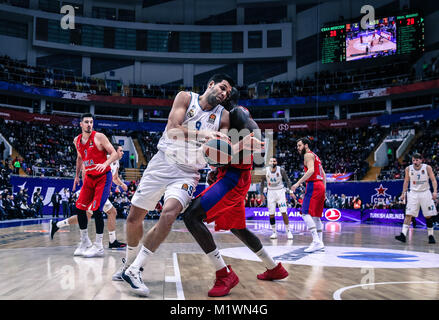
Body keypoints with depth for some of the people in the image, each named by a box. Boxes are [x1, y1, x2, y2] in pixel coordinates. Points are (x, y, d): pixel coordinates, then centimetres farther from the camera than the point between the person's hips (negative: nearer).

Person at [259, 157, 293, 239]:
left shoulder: (281, 170, -9)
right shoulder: (266, 170, -5)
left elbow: (287, 180, 1)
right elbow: (262, 183, 7)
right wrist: (261, 194, 7)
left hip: (280, 191, -2)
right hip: (271, 192, 2)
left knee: (284, 212, -9)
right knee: (271, 214, 1)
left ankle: (288, 231, 2)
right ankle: (274, 232, 14)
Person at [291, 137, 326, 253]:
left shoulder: (308, 155, -4)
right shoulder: (315, 156, 25)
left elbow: (311, 170, -21)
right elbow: (324, 174, 25)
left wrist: (298, 183, -23)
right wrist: (324, 190, 25)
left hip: (313, 185, -10)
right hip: (321, 186, 10)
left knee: (306, 213, -14)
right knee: (316, 216, 12)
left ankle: (316, 242, -23)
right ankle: (320, 243, 12)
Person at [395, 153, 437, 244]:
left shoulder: (427, 167, -7)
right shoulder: (408, 169, -2)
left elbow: (433, 180, -7)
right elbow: (406, 181, 8)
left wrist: (435, 191, -20)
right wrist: (403, 193, 4)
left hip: (425, 193, 0)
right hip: (413, 193, 1)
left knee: (428, 216, 4)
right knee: (408, 214, -10)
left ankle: (430, 235, 17)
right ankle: (403, 235, -16)